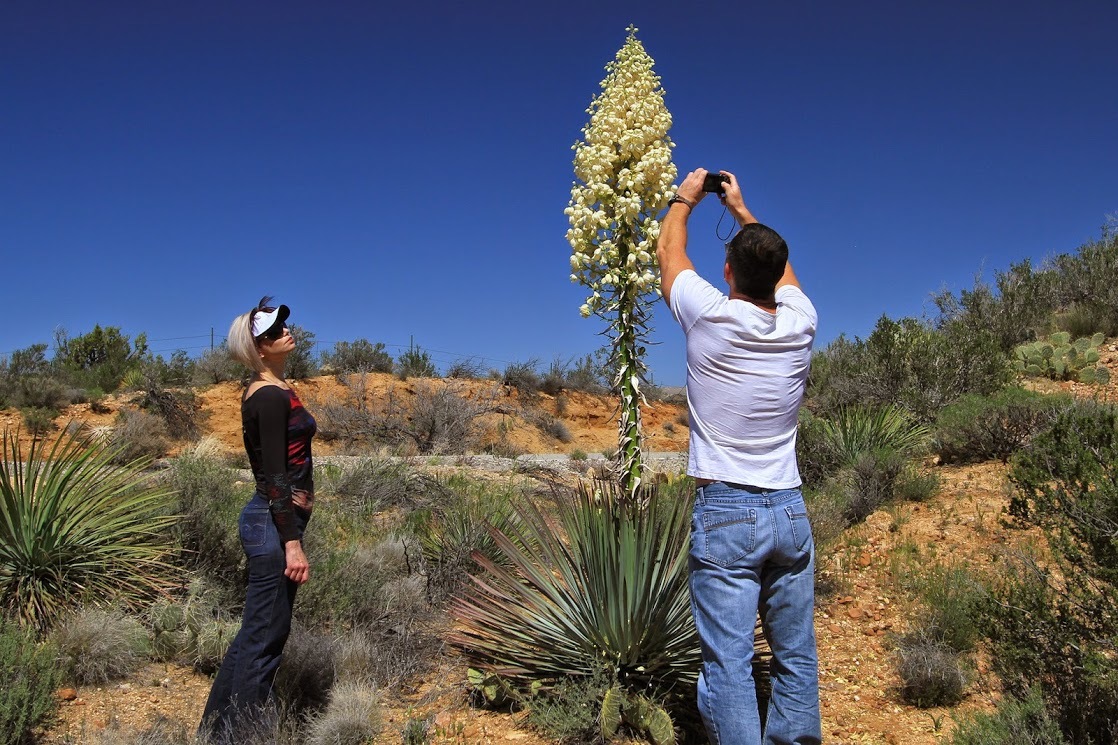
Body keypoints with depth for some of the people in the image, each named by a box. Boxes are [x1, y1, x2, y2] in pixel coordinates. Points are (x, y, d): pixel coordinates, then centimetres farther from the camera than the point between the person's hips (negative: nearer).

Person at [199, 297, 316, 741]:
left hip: (269, 517, 10)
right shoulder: (272, 397, -17)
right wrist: (292, 543, -20)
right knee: (265, 637, 0)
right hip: (275, 524, -10)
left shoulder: (263, 391, 12)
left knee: (259, 630, 19)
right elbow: (276, 476, -20)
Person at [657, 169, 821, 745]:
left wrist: (685, 199, 29)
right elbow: (779, 265, 24)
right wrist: (740, 208, 37)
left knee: (728, 663, -3)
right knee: (797, 658, 13)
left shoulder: (711, 315, -9)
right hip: (790, 511, 5)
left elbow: (668, 253, 11)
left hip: (724, 514, -4)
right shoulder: (800, 324, 1)